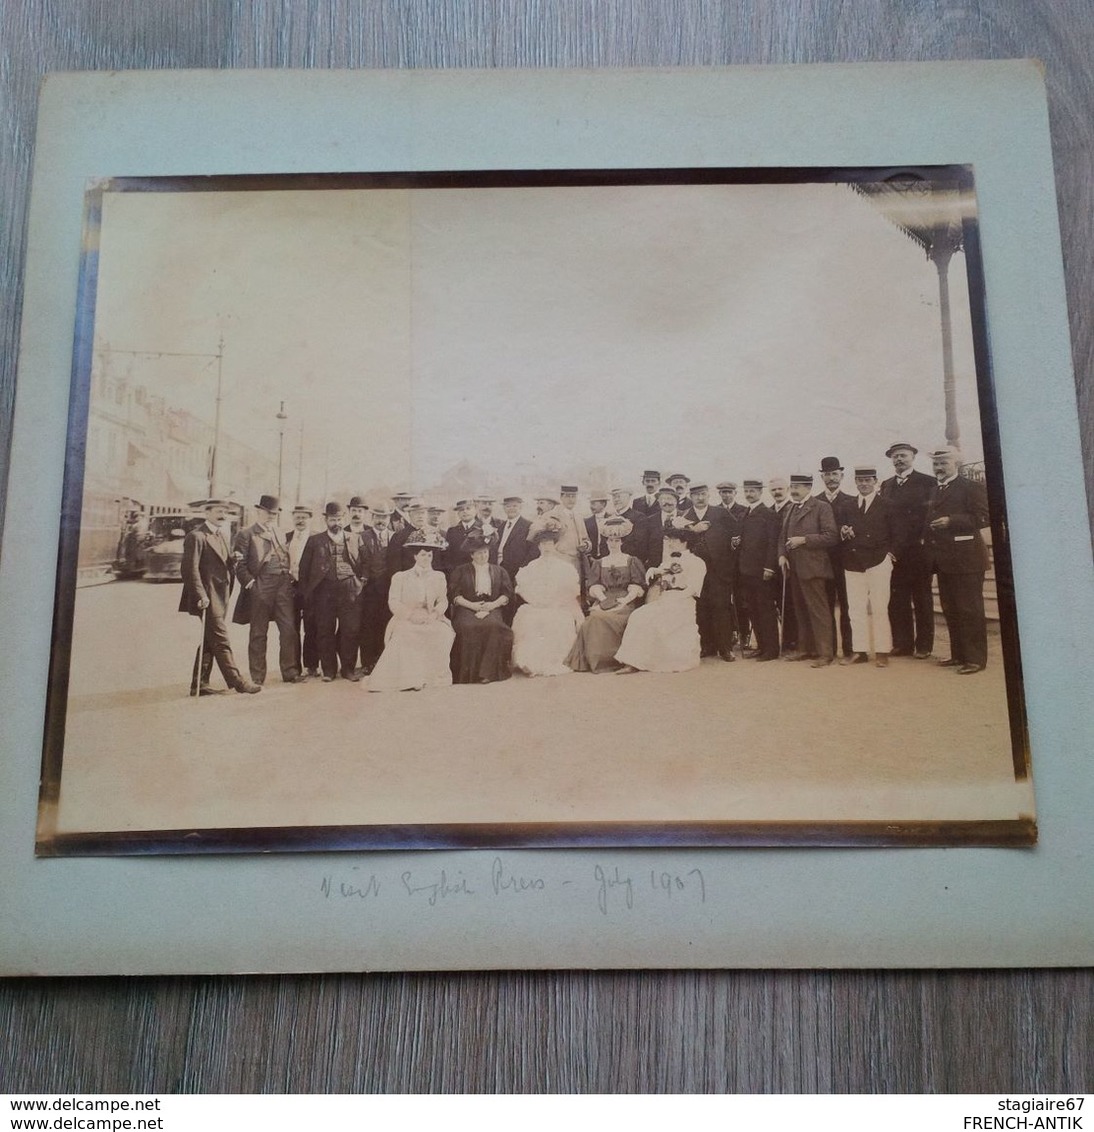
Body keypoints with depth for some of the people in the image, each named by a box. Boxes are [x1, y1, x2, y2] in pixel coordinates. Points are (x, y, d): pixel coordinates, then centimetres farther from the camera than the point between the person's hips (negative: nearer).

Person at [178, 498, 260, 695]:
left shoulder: (221, 536, 18)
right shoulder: (196, 537, -11)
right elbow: (191, 569, -17)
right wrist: (201, 595, -21)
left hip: (220, 599, 9)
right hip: (208, 599, -9)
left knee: (210, 642, 11)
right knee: (221, 641, -5)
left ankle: (199, 685, 16)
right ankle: (236, 681, -2)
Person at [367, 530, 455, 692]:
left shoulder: (439, 577, 18)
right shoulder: (400, 577, 10)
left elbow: (443, 601, 7)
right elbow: (394, 603, 0)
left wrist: (434, 614, -15)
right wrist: (412, 614, -17)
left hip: (432, 621, 2)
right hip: (406, 621, -2)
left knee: (443, 634, -29)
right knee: (405, 635, -34)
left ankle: (434, 676, -19)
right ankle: (410, 680, -29)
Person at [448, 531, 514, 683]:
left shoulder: (498, 571, 20)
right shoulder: (460, 571, 15)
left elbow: (507, 594, 9)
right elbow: (454, 594, 4)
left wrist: (493, 604, -10)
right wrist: (471, 605, -12)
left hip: (492, 609, 1)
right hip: (466, 609, -1)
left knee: (493, 626, -34)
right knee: (469, 628, -34)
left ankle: (488, 672, -32)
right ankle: (469, 673, -28)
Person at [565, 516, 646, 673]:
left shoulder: (632, 561, 16)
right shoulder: (598, 563, 22)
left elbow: (637, 588, 3)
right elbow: (594, 587, 8)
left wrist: (624, 600, -14)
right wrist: (605, 600, -12)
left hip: (626, 603, -2)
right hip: (604, 602, 2)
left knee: (602, 618, -32)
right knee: (596, 617, -32)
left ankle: (608, 659, -23)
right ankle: (598, 660, -24)